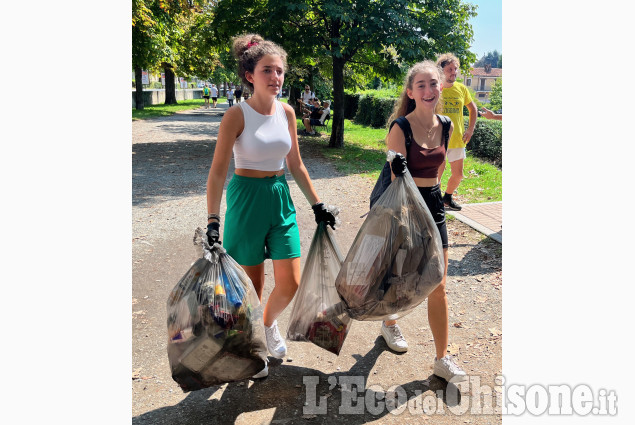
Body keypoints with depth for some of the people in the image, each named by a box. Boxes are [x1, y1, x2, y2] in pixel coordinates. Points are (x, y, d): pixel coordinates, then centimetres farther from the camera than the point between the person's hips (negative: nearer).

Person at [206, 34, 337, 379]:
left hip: (281, 199, 5)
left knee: (290, 284, 6)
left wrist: (317, 205, 12)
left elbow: (296, 165, 12)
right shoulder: (237, 115, -11)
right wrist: (212, 220, -22)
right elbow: (217, 171, -13)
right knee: (252, 285, 8)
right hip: (246, 199, -5)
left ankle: (269, 323, 39)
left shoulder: (287, 112, 5)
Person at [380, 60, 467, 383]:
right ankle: (389, 325, 45)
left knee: (438, 287, 6)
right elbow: (397, 180, -18)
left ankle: (442, 359, 18)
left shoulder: (445, 127, 4)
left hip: (433, 204, 5)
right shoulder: (400, 128, -15)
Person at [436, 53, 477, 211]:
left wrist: (471, 129, 8)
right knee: (437, 175, -1)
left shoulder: (461, 89, 4)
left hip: (457, 139, 4)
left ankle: (447, 197, 35)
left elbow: (472, 109, 18)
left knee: (458, 175, 11)